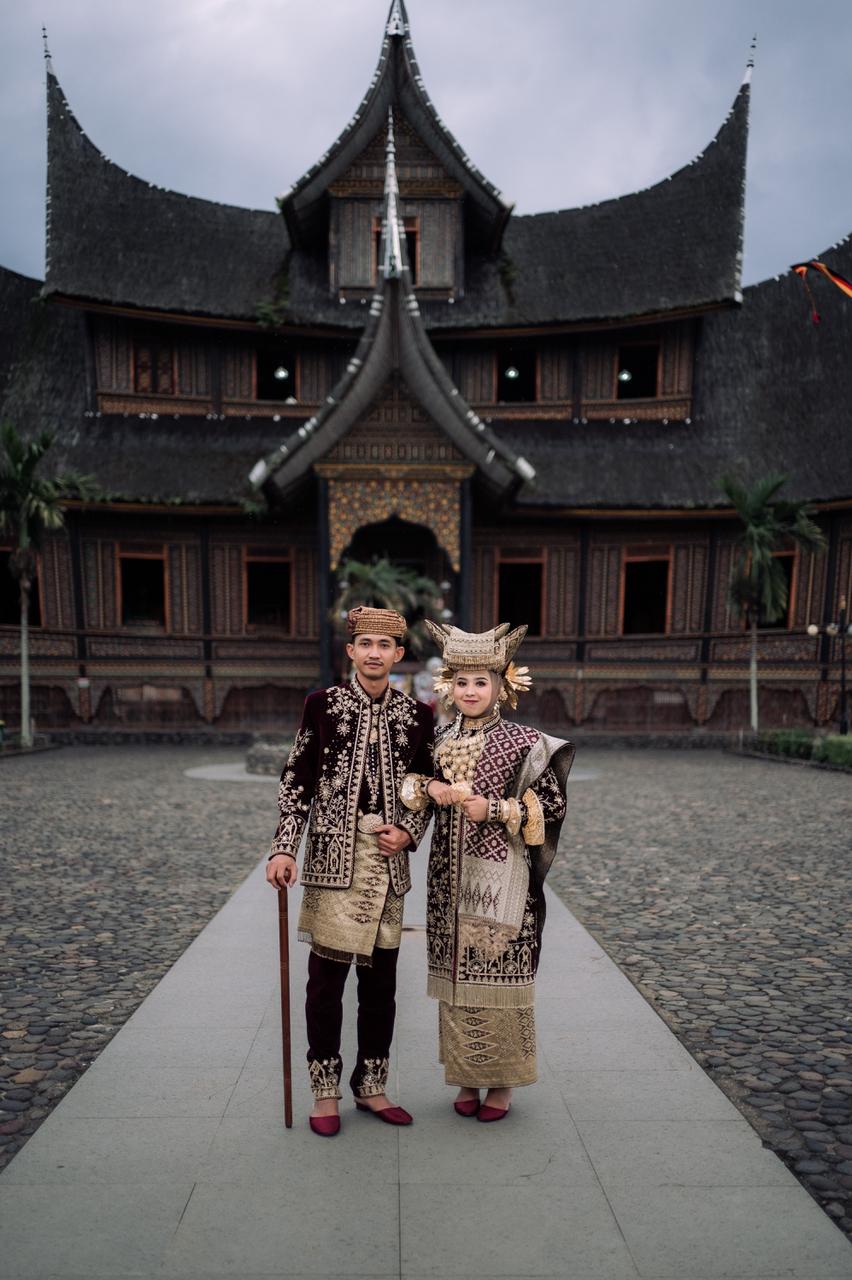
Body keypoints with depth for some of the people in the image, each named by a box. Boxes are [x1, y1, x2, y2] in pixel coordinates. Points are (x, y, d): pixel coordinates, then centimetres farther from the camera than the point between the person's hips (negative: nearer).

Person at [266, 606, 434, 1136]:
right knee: (327, 978, 4)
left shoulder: (416, 714, 4)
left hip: (388, 860, 2)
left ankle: (372, 1086, 29)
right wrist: (285, 849, -8)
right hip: (334, 858, -2)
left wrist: (409, 832, -6)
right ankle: (326, 1091, 22)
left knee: (381, 980, 11)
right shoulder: (323, 704, -1)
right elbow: (297, 780, -1)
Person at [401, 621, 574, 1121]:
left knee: (499, 973, 4)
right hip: (451, 878, 4)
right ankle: (466, 1078, 27)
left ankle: (501, 1081, 22)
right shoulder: (440, 742, 7)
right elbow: (410, 789, 17)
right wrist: (430, 789, -5)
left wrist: (494, 809, -16)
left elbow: (552, 804, -7)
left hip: (501, 878, -4)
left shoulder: (522, 742, -7)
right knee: (456, 973, 11)